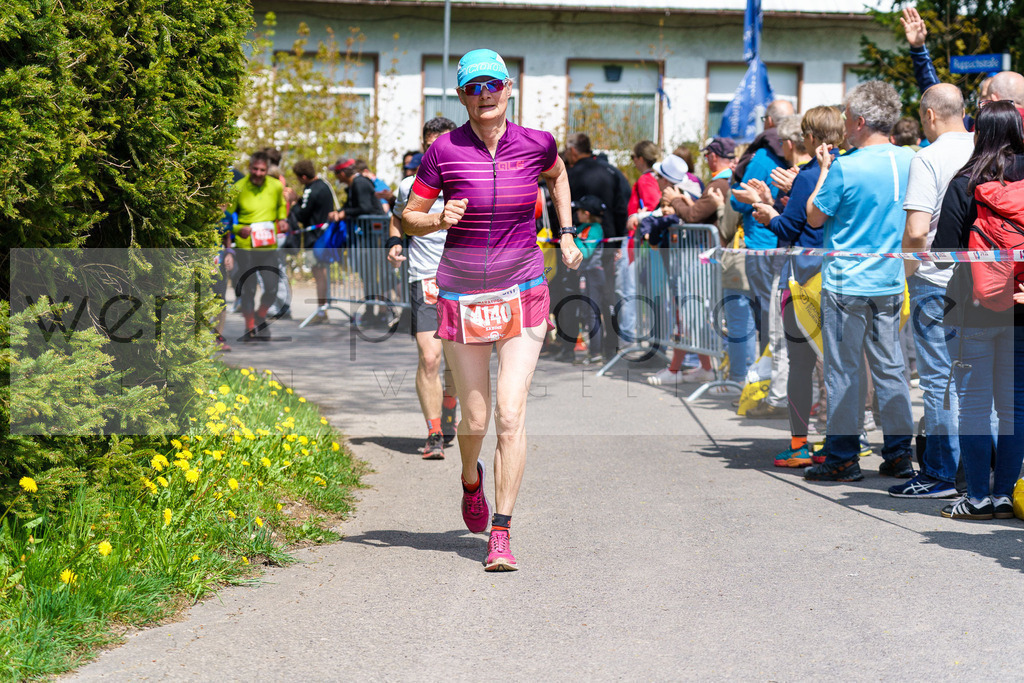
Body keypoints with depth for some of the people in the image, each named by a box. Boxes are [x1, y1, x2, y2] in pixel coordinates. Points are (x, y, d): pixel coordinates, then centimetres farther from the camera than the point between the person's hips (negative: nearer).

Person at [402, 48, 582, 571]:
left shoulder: (536, 144, -2)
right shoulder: (445, 151, -7)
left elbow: (558, 174, 23)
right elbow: (408, 218, 0)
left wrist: (566, 234, 16)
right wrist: (440, 220, -20)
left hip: (522, 294, 0)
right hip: (462, 295, 0)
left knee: (511, 414, -11)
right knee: (475, 420, 6)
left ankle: (500, 534, -5)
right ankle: (471, 480, 42)